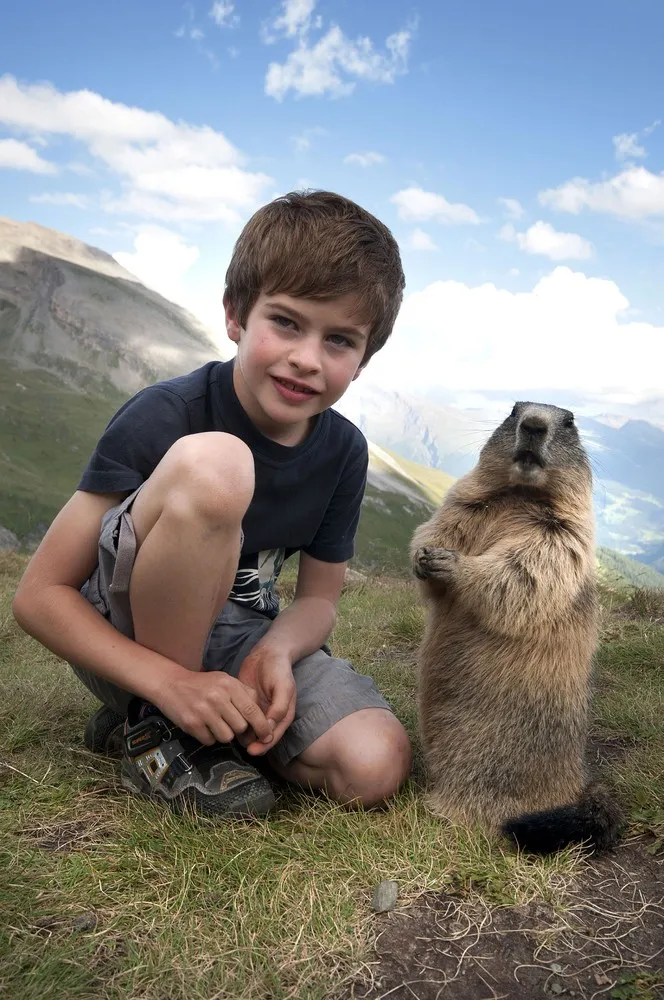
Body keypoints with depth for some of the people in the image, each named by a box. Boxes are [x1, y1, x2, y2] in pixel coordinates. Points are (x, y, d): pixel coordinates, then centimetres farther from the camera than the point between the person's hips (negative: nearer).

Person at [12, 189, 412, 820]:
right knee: (210, 462, -33)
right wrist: (168, 682, -30)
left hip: (233, 637, 5)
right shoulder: (162, 417, -21)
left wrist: (276, 651, -20)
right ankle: (153, 728, -15)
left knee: (376, 766, -21)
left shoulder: (344, 450, -7)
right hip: (124, 638, -4)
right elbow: (39, 594, -18)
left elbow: (318, 597, 3)